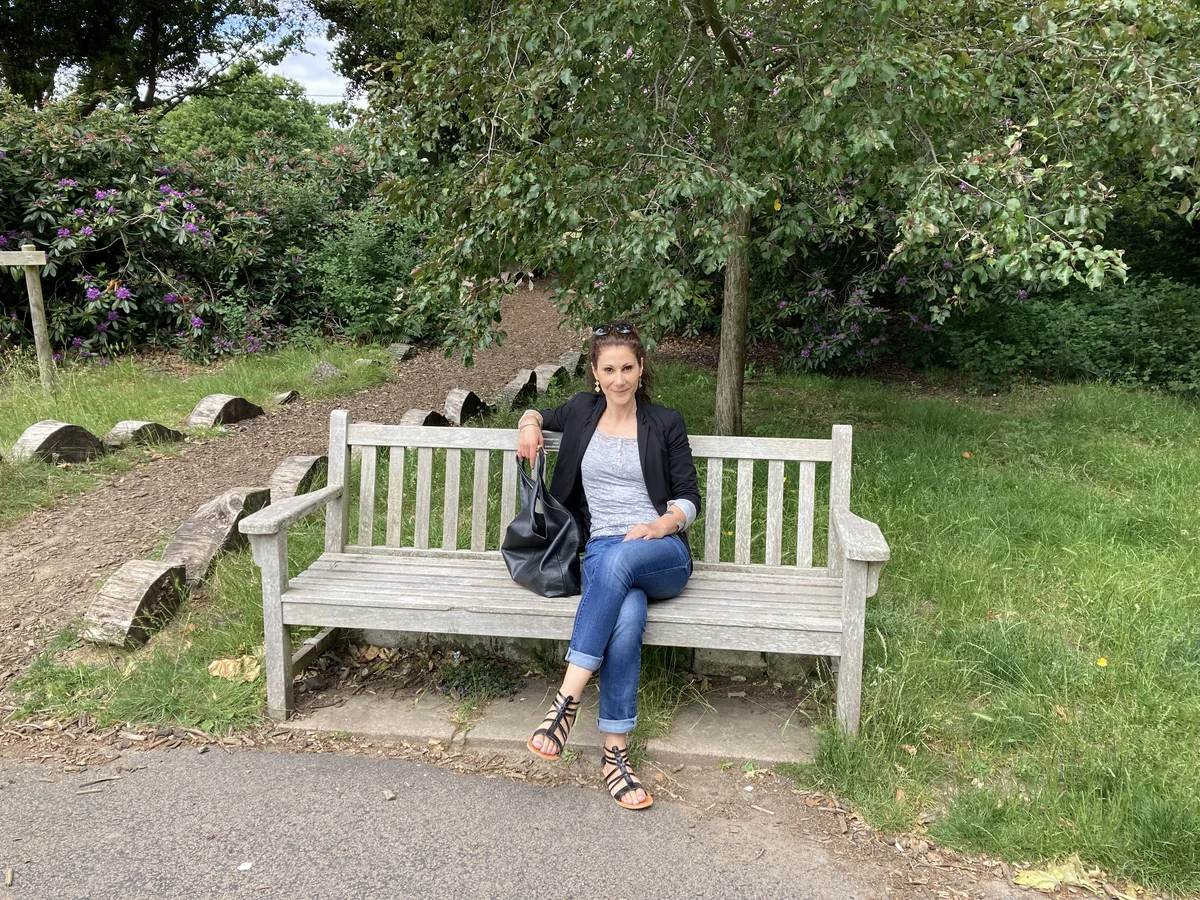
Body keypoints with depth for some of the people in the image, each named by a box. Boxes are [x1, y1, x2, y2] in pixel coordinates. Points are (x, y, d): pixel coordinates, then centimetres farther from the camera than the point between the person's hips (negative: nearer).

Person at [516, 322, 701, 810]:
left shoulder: (665, 423, 10)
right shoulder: (582, 411, 17)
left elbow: (689, 499, 9)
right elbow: (538, 414, 38)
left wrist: (660, 524, -12)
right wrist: (529, 425, 13)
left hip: (663, 554, -1)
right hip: (603, 553, 1)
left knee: (617, 558, -40)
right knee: (628, 616, -36)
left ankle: (568, 697, -39)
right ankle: (615, 752, -33)